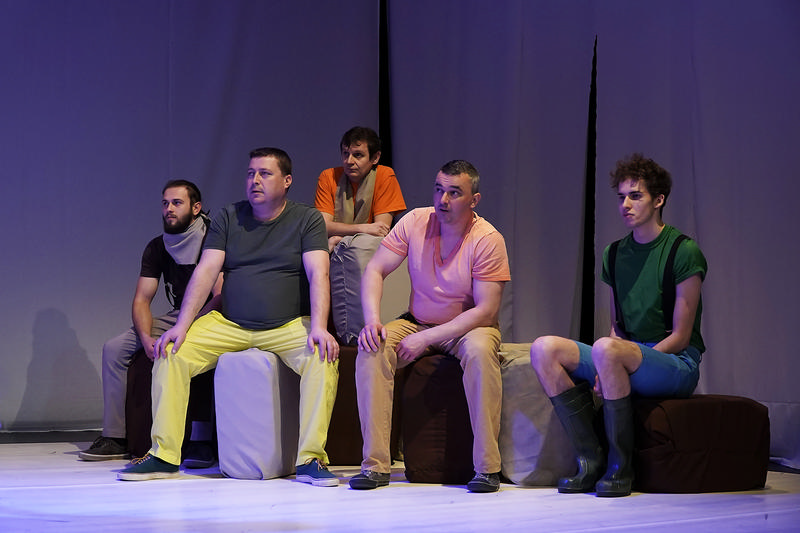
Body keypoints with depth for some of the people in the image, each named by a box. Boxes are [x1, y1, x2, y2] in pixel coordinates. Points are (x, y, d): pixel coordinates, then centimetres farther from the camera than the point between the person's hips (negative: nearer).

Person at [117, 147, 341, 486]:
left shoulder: (307, 220, 2)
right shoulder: (227, 217, 8)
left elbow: (318, 274, -11)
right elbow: (205, 271, 0)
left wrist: (318, 328, -28)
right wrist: (182, 326, -13)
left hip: (288, 326, -2)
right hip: (228, 324, 2)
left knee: (323, 356, -32)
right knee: (170, 352, -19)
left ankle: (310, 459, -28)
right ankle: (164, 455, -13)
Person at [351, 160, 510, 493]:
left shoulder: (488, 240, -17)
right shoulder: (415, 222, -7)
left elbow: (485, 311, -20)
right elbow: (375, 270, -4)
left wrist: (426, 339, -26)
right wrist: (372, 320, -23)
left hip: (468, 328, -3)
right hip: (417, 323, 3)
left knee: (480, 350, -37)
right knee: (371, 349, -25)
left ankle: (487, 467, -29)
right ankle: (375, 465, -23)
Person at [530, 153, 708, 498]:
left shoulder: (684, 252, -6)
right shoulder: (615, 254, 14)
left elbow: (680, 337, -9)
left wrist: (619, 360, -18)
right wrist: (607, 369, -6)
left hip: (676, 364, -7)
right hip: (631, 356, 7)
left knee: (606, 349, -36)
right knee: (544, 349, -15)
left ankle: (620, 467, -23)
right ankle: (591, 459, -15)